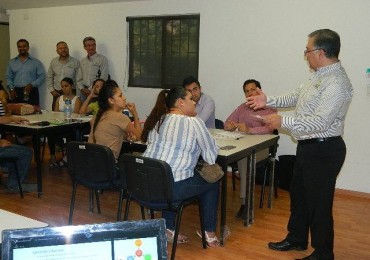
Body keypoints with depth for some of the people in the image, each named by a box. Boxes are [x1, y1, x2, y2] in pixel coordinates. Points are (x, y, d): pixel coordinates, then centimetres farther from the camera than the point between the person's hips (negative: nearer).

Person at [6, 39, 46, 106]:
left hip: (31, 92, -2)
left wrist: (32, 85, -13)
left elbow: (42, 76, 1)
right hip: (16, 93, 2)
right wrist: (11, 89, -1)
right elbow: (9, 77, 15)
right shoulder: (12, 62, 16)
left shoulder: (36, 62, 7)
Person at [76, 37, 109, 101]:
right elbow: (79, 79, 18)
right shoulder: (83, 61, 16)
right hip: (84, 93, 4)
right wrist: (82, 89, -2)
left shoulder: (102, 59, -1)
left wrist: (90, 90, -10)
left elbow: (103, 79, -9)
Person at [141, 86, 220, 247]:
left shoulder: (156, 121, 13)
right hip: (171, 187, -6)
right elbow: (211, 155, 0)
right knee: (211, 183, 17)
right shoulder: (193, 122, -6)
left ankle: (168, 229, 32)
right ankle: (209, 233, 26)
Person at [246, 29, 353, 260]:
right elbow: (297, 97, 19)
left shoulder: (336, 83, -24)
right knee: (299, 195, 22)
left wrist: (283, 122, -25)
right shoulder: (319, 75, 7)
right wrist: (268, 101, 13)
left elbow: (320, 121, -29)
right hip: (308, 146, 10)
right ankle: (296, 239, 41)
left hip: (324, 150, -10)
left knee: (318, 202, 4)